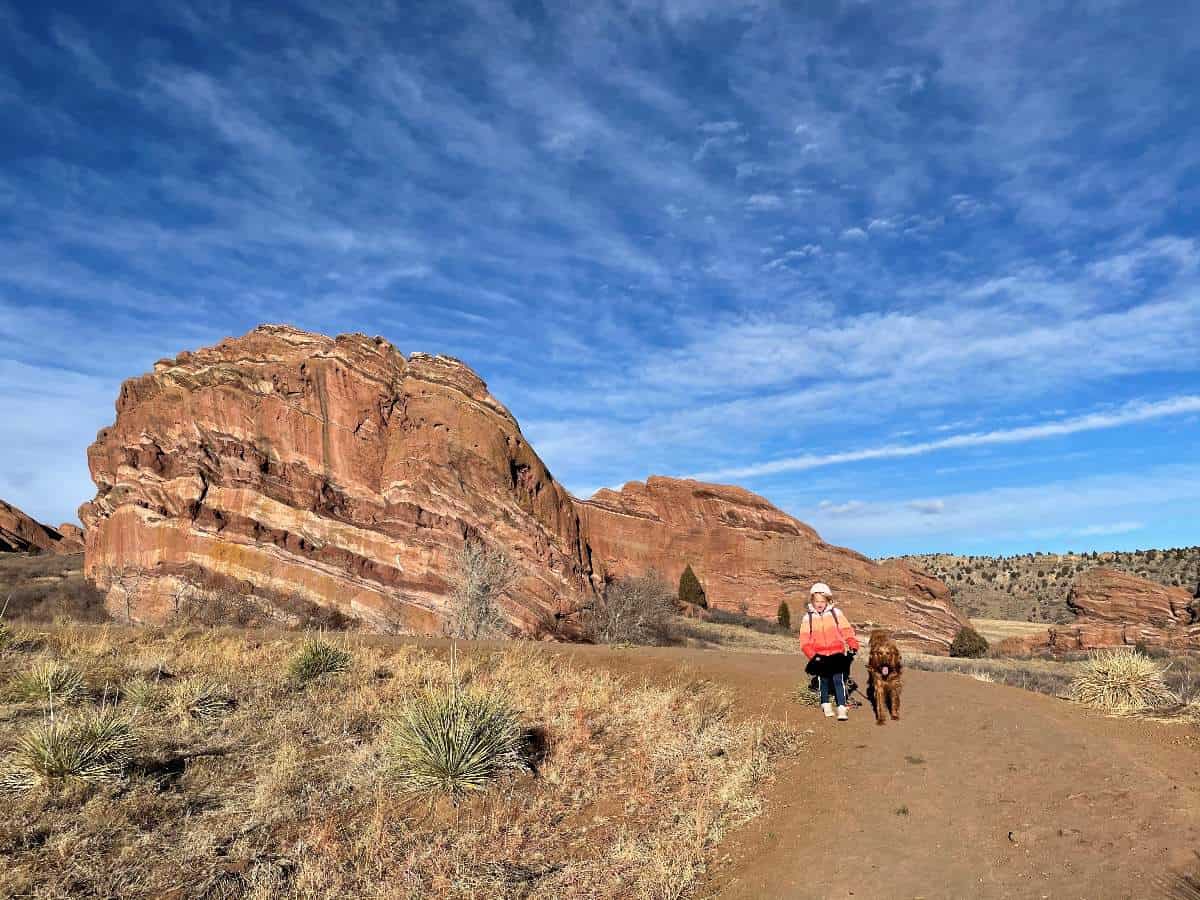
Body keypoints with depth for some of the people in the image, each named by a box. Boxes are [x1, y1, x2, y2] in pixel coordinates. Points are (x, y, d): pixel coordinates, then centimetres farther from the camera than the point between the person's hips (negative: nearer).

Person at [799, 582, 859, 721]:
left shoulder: (835, 613, 0)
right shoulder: (808, 617, 0)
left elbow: (847, 630, -1)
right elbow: (804, 639, -3)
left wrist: (853, 645, -14)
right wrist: (812, 654, -13)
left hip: (837, 654, -1)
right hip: (820, 656, 1)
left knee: (839, 680, -8)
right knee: (823, 681, 9)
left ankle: (842, 708, -5)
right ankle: (826, 705, 28)